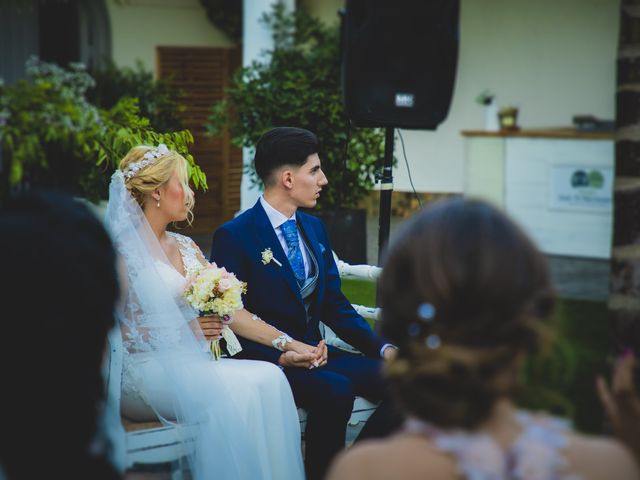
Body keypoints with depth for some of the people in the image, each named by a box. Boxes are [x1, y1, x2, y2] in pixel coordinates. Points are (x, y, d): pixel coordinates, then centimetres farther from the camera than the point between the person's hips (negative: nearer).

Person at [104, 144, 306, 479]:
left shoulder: (186, 248, 18)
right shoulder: (121, 250, -4)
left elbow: (230, 311, 12)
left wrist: (289, 343, 2)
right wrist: (182, 332, -13)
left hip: (191, 365, 6)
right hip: (145, 372, -6)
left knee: (269, 378, -22)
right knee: (230, 391, -32)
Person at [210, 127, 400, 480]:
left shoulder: (314, 228, 13)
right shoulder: (233, 236, -9)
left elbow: (334, 304, 13)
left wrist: (383, 348, -1)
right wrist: (280, 356, -28)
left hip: (315, 353, 7)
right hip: (266, 359, -7)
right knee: (336, 391, -33)